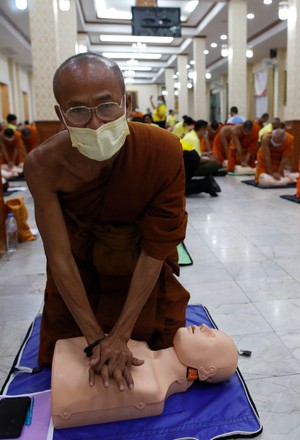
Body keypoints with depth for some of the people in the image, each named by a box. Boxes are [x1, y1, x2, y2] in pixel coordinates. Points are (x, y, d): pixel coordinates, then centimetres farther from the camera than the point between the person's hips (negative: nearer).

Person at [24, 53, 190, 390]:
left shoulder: (163, 151, -32)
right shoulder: (43, 165, -30)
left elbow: (155, 250, -25)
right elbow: (60, 258, -23)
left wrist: (121, 334, -23)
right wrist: (96, 338, -21)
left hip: (144, 268, 0)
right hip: (78, 268, 1)